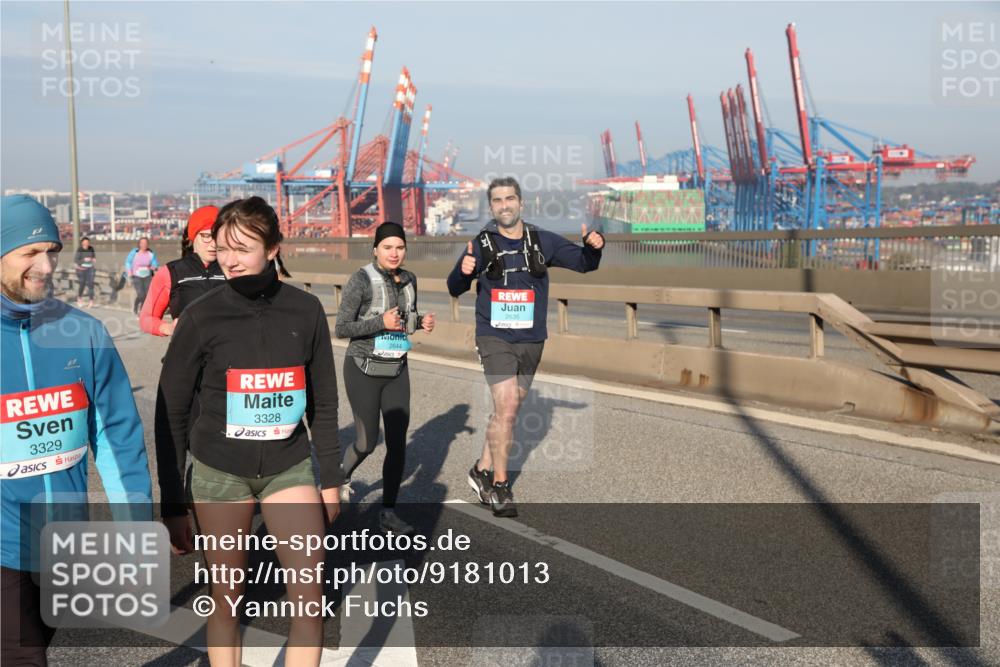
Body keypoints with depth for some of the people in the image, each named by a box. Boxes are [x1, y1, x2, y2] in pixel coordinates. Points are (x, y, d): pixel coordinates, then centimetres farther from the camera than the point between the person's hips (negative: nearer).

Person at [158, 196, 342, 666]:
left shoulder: (305, 310, -3)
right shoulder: (200, 317, -8)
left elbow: (324, 403, 6)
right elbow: (172, 412, -2)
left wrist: (330, 478, 8)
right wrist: (173, 504, -2)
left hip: (289, 467, 2)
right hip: (218, 472, -1)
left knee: (309, 597, -3)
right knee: (226, 599, 8)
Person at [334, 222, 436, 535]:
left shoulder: (409, 280, 3)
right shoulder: (361, 280, -15)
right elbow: (341, 329, -14)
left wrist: (422, 322, -3)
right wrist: (381, 322, -26)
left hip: (397, 371, 5)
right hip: (363, 370, -5)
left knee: (398, 442, 0)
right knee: (368, 442, 6)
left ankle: (388, 513, 11)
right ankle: (342, 475, 40)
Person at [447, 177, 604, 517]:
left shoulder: (542, 241, 2)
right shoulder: (482, 245, -2)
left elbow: (584, 263, 7)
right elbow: (455, 289, 3)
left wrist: (593, 247, -15)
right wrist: (463, 271, -20)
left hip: (531, 340, 3)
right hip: (495, 338, -3)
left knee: (507, 410, 13)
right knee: (506, 409, -14)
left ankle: (482, 471, 30)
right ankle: (500, 484, -1)